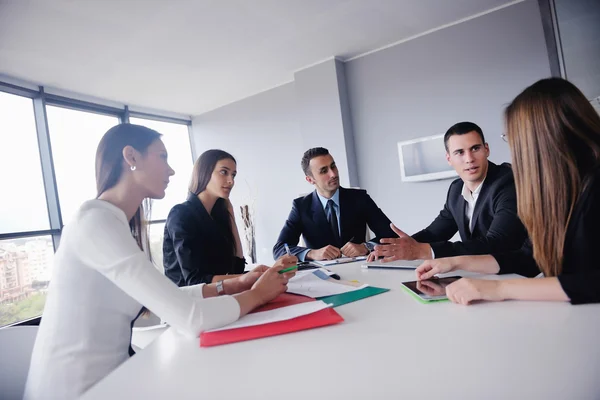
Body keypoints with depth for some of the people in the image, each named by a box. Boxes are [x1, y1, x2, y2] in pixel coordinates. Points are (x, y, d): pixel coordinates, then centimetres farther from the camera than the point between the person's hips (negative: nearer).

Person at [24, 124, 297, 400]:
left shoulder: (118, 222, 5)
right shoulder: (96, 222, -24)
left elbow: (163, 299, 4)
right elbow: (191, 318, -29)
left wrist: (231, 285, -4)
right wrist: (257, 294, -13)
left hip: (112, 370, 8)